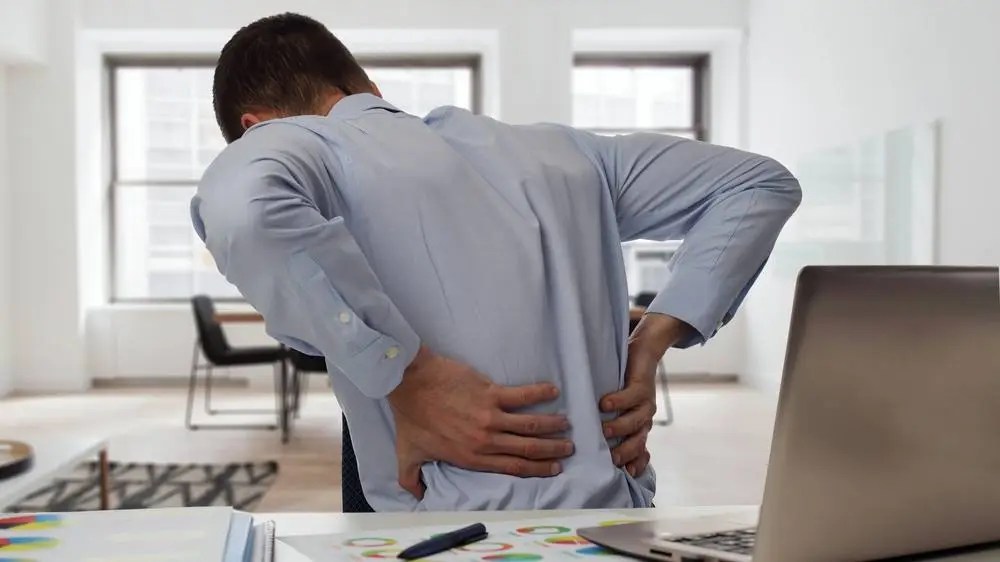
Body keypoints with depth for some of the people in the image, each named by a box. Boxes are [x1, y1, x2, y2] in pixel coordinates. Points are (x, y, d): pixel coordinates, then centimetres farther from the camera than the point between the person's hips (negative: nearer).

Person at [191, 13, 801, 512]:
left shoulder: (295, 142, 1)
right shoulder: (549, 146, 15)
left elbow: (239, 209, -23)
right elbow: (760, 183, 18)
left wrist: (407, 377, -15)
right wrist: (649, 346, 9)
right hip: (622, 522, 6)